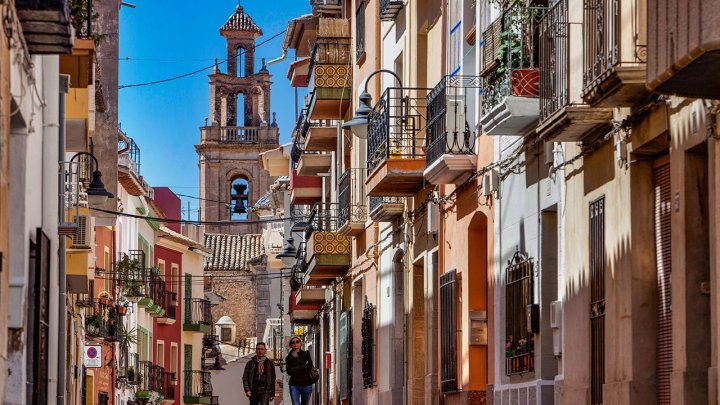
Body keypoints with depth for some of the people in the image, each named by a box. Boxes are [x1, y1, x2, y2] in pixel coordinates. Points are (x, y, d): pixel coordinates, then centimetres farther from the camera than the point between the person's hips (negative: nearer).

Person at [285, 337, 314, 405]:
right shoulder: (289, 358, 8)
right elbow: (289, 371, -6)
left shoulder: (306, 354, 7)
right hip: (294, 385, -1)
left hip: (306, 384, 1)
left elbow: (309, 366, -8)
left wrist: (295, 369, -8)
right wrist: (303, 367, -10)